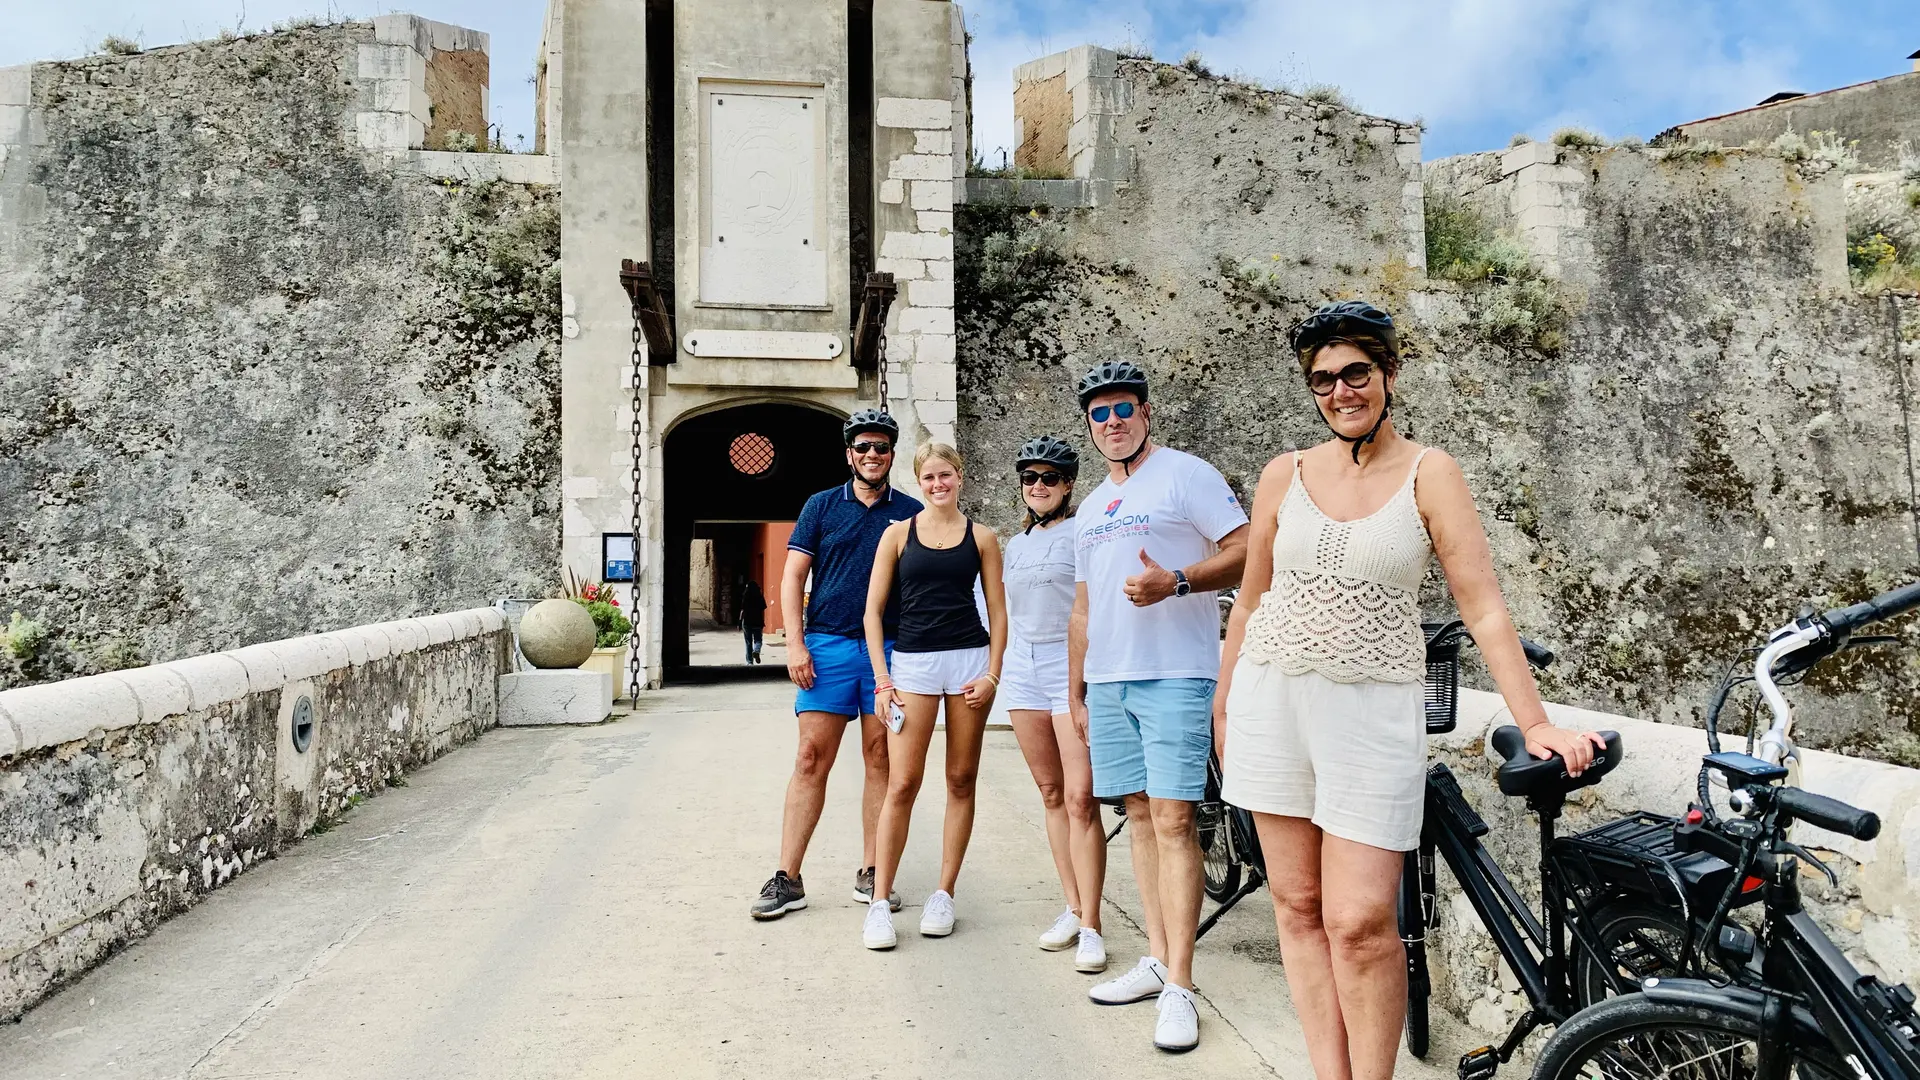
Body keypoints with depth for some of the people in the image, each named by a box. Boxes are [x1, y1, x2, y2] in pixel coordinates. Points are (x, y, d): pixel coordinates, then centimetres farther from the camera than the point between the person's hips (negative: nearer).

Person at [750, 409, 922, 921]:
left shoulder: (911, 512, 9)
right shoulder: (822, 506, 9)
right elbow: (792, 577, 6)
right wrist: (795, 644, -5)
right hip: (828, 647, 0)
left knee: (881, 759, 5)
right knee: (811, 759, -2)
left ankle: (871, 874, 15)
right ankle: (787, 879, 3)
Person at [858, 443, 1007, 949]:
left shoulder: (981, 537, 8)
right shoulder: (898, 534, 7)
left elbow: (998, 611, 9)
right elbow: (874, 610, 5)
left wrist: (992, 674, -2)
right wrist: (882, 680, -2)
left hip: (970, 660, 1)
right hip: (912, 662, -1)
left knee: (961, 780, 6)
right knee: (902, 784, -6)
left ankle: (944, 893, 17)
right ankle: (879, 902, 2)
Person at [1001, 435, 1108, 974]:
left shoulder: (1083, 533, -3)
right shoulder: (1015, 544, 18)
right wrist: (996, 670, 23)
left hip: (1074, 668, -6)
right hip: (1023, 670, 7)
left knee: (1080, 799, -11)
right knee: (1051, 794, 9)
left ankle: (1090, 926, -5)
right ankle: (1073, 908, 18)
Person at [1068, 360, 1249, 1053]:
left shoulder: (1185, 474, -1)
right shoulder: (1090, 510, 20)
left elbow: (1247, 550, -9)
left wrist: (1176, 582, -23)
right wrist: (1076, 693, 20)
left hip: (1175, 676, -7)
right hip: (1108, 681, 7)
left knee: (1173, 820, -10)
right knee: (1140, 814, 10)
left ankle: (1179, 987, -5)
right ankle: (1156, 959, 19)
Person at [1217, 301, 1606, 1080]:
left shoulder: (1428, 473, 0)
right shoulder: (1285, 474, 6)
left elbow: (1484, 610, -4)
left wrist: (1536, 726, -10)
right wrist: (1223, 707, 15)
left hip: (1373, 708, -3)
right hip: (1271, 697, 3)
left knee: (1360, 922, -7)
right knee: (1298, 906, 7)